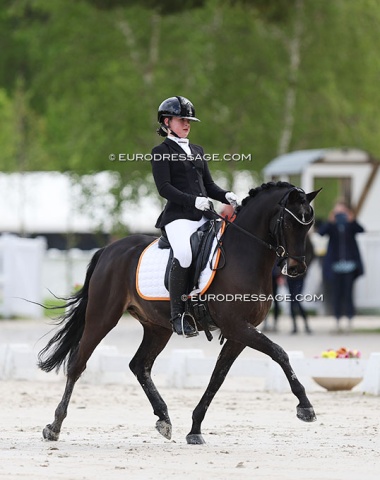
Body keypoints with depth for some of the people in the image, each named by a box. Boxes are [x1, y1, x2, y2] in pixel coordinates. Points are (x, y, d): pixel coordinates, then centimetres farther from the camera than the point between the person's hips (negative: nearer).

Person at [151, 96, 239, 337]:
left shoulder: (197, 150, 25)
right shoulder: (161, 152, 4)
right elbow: (164, 187, -7)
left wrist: (226, 195, 2)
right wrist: (193, 200, -20)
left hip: (203, 216, 7)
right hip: (178, 216, -7)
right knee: (184, 255, -32)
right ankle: (178, 314, -26)